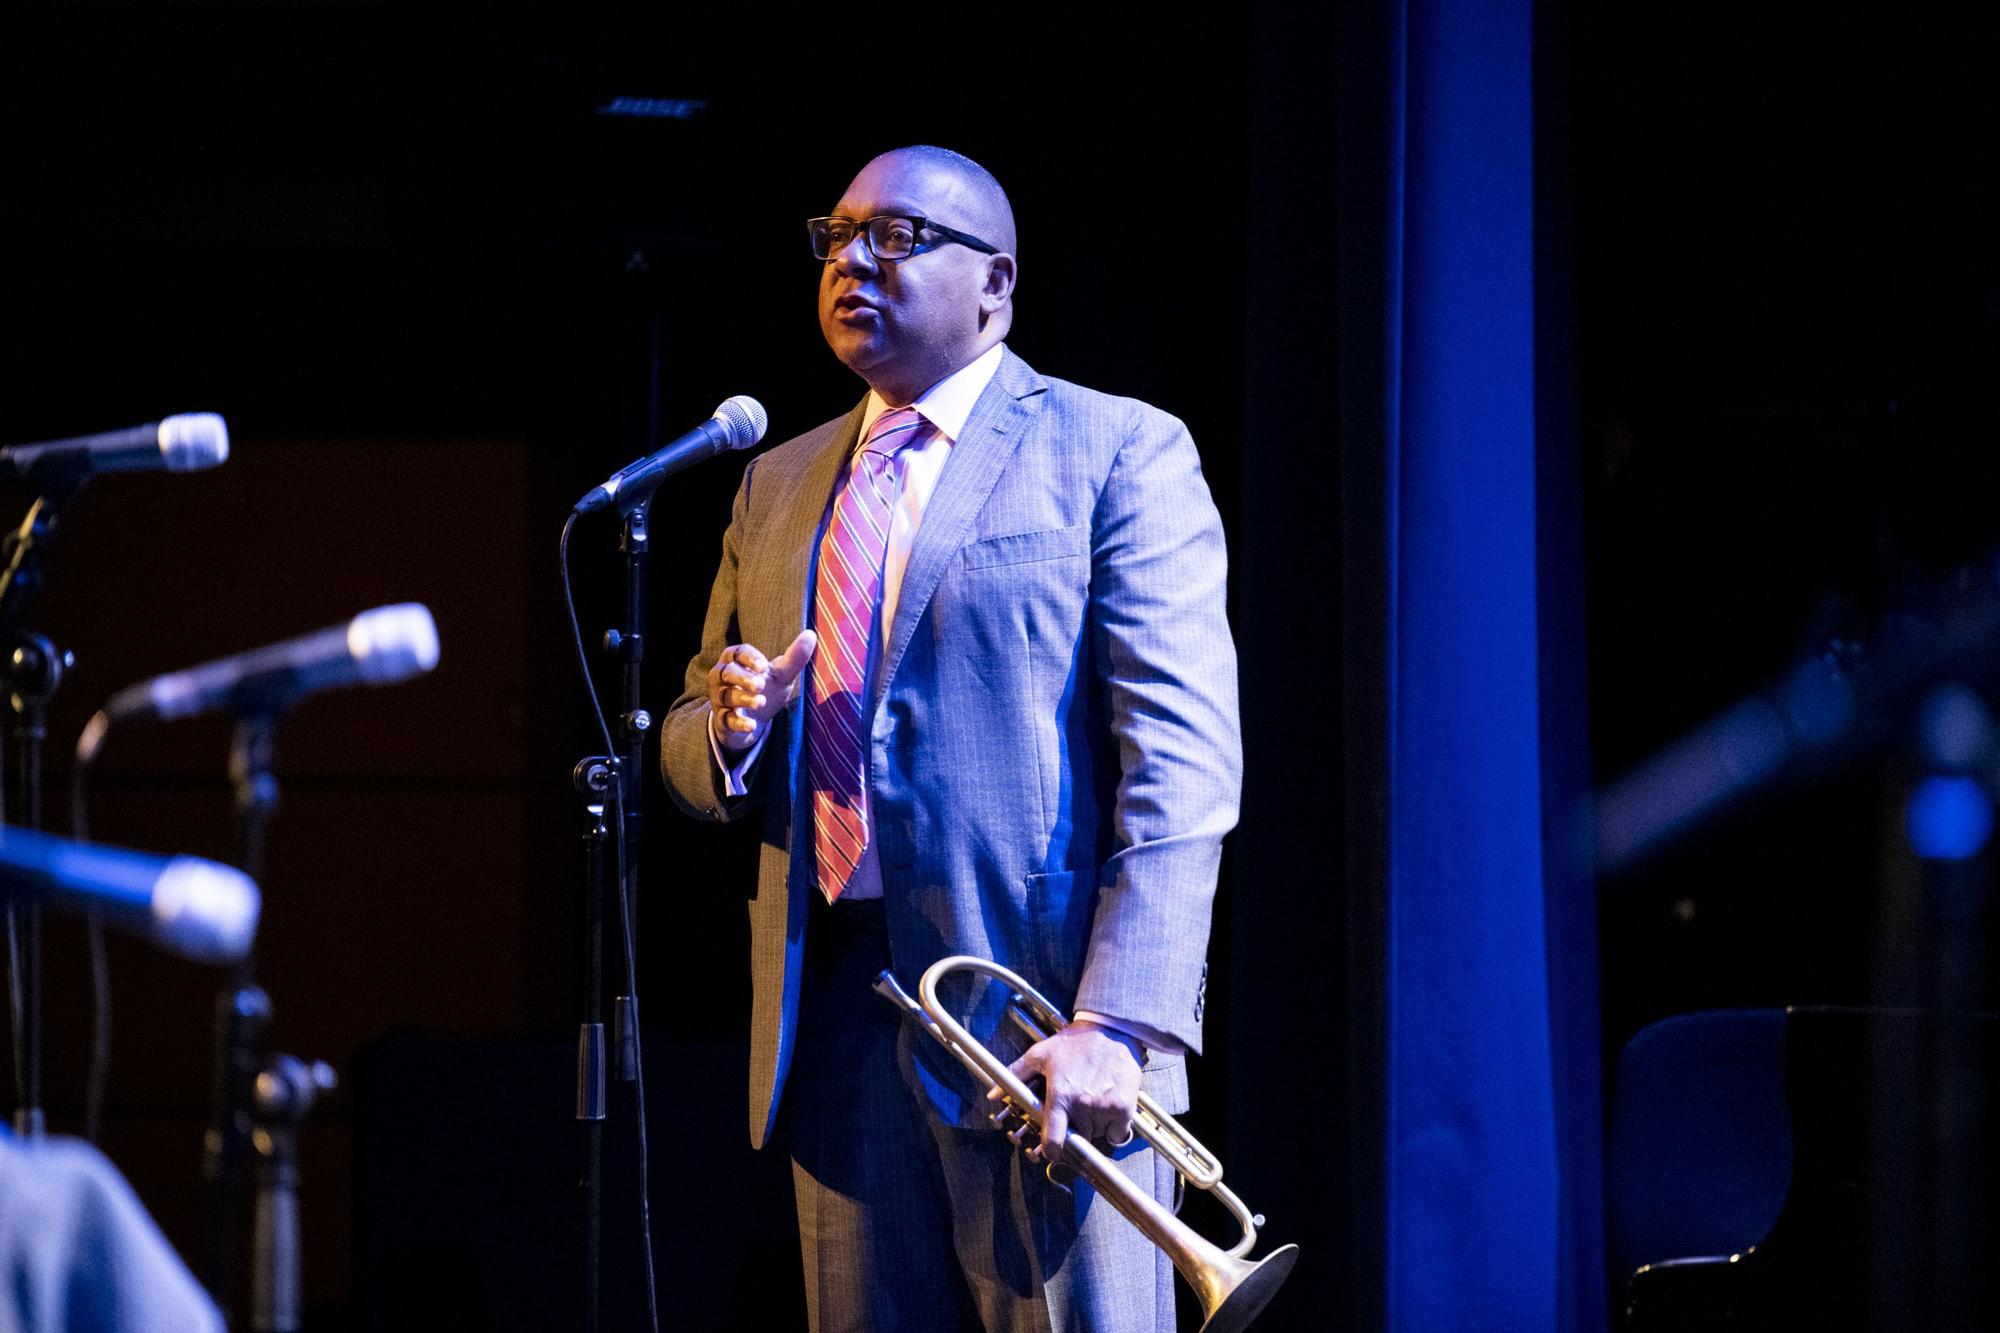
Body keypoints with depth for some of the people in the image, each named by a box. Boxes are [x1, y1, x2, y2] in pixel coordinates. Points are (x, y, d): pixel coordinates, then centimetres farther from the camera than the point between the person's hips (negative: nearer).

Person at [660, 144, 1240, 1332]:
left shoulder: (1116, 453, 1)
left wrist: (1117, 1023, -19)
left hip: (1040, 1017, -5)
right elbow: (689, 747, 23)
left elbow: (1183, 762, -8)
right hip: (834, 1019, 5)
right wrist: (728, 735, -2)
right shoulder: (779, 486, 20)